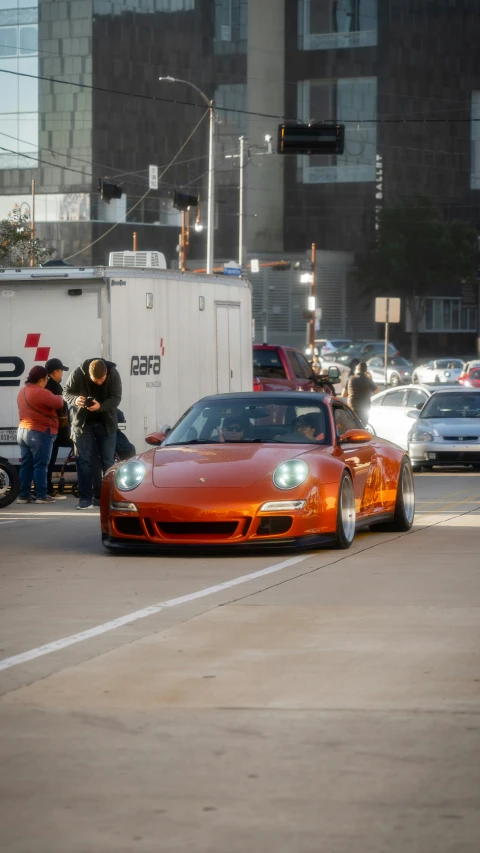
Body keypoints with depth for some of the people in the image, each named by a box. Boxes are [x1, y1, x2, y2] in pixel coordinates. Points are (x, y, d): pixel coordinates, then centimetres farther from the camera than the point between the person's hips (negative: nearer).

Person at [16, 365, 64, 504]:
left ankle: (23, 495, 9)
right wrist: (58, 397, 9)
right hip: (39, 433, -8)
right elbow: (59, 404, -12)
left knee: (26, 465, 9)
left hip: (23, 430, 8)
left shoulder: (22, 391, 12)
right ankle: (41, 496, -3)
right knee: (40, 465, -4)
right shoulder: (41, 393, -17)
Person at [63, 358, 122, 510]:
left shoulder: (113, 374, -16)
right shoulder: (78, 373, -17)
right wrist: (75, 400, -30)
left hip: (106, 423, 0)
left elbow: (116, 398, -14)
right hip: (83, 423, 0)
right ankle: (86, 498, 2)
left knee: (108, 461, 3)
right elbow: (66, 392, -6)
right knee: (84, 461, -1)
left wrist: (101, 406, -33)